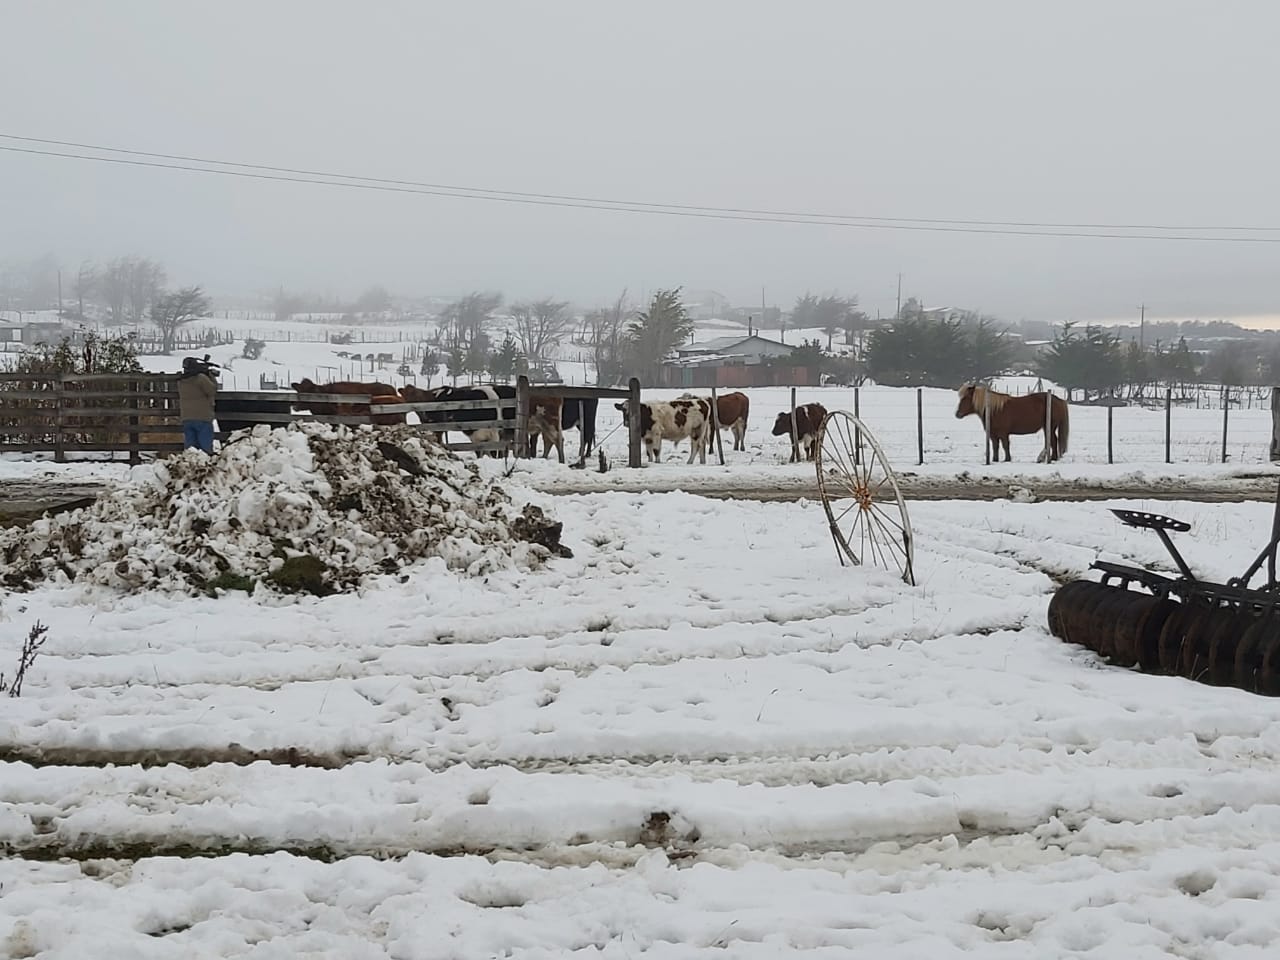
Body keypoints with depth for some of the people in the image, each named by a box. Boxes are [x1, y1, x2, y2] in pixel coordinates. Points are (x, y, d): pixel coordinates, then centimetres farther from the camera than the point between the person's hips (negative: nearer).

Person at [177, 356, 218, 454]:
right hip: (203, 418, -6)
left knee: (189, 447, 6)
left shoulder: (181, 381, 8)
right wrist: (211, 376, 3)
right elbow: (213, 390, -9)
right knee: (206, 447, -4)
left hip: (186, 419, 6)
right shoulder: (201, 378, -13)